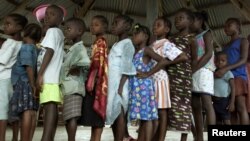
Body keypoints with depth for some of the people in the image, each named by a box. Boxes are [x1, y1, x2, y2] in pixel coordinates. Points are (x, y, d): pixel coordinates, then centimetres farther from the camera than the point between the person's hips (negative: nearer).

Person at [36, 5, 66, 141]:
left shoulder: (52, 31, -1)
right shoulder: (58, 33, 27)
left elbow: (50, 52, -14)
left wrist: (40, 74, -19)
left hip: (48, 76, -9)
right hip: (52, 76, 9)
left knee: (50, 105, -17)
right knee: (51, 106, 5)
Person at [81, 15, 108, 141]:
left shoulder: (100, 42, -6)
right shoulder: (98, 43, 21)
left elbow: (98, 62, -18)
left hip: (98, 81, -9)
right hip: (94, 81, 9)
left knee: (97, 113, -9)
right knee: (93, 113, 10)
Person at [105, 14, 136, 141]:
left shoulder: (127, 44, -4)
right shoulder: (115, 45, 22)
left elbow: (126, 67, -12)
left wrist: (121, 86, -19)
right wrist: (109, 85, 11)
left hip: (120, 83, -8)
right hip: (111, 84, 8)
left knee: (119, 112, -6)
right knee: (113, 113, 9)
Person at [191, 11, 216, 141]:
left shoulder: (206, 33, 6)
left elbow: (209, 54, -8)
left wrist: (193, 69, -15)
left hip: (203, 71, -6)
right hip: (192, 73, 6)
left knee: (207, 104, -16)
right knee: (195, 106, 2)